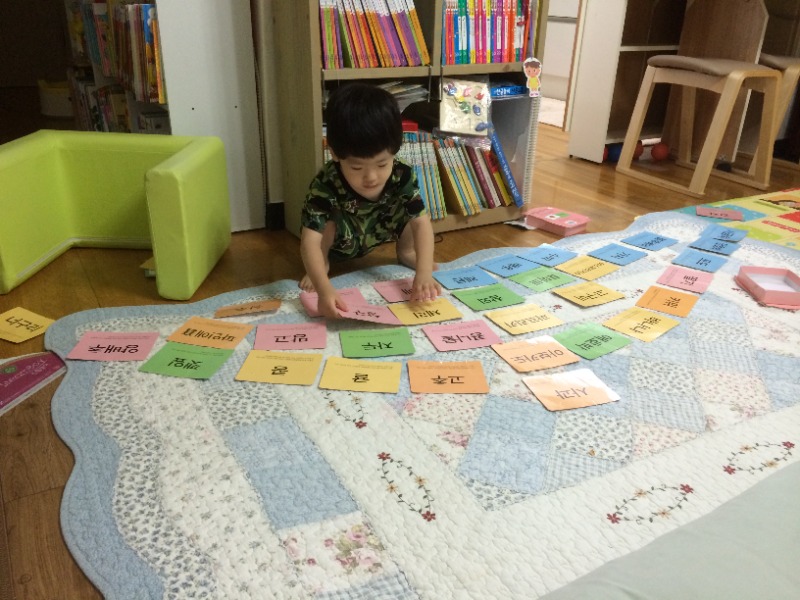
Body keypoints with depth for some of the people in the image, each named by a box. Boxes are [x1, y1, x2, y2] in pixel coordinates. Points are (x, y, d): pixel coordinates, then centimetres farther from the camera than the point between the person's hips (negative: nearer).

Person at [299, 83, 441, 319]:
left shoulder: (402, 176, -30)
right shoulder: (326, 184, -39)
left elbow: (421, 223, -32)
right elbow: (310, 240, -46)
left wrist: (424, 273, -49)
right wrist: (325, 290, -62)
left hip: (378, 232, 3)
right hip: (337, 242, -3)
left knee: (413, 209, -20)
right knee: (327, 221, -35)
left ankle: (405, 253, 9)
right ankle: (324, 263, -4)